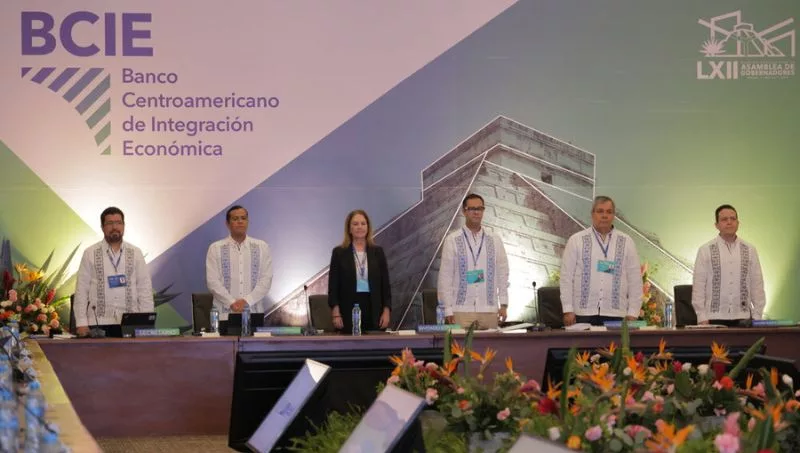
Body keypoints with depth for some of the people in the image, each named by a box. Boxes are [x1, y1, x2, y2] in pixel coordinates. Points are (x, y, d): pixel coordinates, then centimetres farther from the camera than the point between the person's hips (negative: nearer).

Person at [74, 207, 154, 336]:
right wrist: (81, 323, -4)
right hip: (98, 322, -1)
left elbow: (145, 289, 7)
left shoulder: (135, 253, 9)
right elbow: (82, 289, 4)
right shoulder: (90, 254, 6)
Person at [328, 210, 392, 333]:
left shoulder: (377, 251, 8)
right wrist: (336, 314, -8)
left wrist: (386, 311, -1)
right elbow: (333, 285, 0)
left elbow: (385, 283, 8)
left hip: (373, 311, 2)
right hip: (348, 311, -2)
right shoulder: (339, 252, 3)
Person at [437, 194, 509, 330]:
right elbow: (445, 276, 0)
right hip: (461, 310, -2)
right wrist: (447, 310, -5)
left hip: (489, 310, 2)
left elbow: (502, 273, 10)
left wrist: (504, 304, 3)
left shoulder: (494, 240, 9)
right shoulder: (452, 240, 0)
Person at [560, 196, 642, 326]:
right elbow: (566, 277, 4)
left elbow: (635, 280, 8)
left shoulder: (626, 242, 10)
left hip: (615, 314, 1)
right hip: (583, 314, -1)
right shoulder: (576, 241, 6)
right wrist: (568, 310, -3)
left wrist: (632, 313, 2)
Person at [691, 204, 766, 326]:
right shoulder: (705, 250, 2)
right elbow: (698, 286, 0)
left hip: (743, 318, 2)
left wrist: (757, 316, 4)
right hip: (714, 318, -2)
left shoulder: (750, 250, 9)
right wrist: (702, 318, -5)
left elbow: (757, 285, 10)